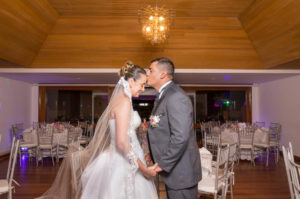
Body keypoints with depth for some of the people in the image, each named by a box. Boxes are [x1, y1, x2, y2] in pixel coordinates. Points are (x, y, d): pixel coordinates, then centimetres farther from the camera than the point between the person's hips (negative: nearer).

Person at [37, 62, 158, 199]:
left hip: (123, 163, 9)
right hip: (124, 166, -9)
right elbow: (122, 142, -24)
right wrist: (144, 169, -18)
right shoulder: (124, 100, -18)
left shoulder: (119, 99, 10)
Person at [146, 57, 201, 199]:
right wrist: (152, 154, 8)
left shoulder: (176, 97, -22)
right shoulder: (163, 96, 11)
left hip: (181, 172, -9)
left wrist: (163, 164, -20)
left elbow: (180, 137, -29)